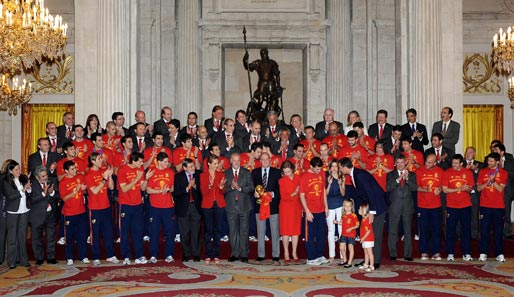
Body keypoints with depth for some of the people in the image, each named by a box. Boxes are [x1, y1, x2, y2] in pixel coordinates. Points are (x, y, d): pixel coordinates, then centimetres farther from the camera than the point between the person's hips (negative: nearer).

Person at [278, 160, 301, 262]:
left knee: (296, 230, 6)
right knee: (286, 230, 2)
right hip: (286, 208, -3)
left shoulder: (298, 178, 2)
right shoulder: (282, 181, -6)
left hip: (296, 206, 3)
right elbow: (283, 197, -11)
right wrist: (293, 194, -21)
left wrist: (302, 208, 1)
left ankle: (294, 253, 15)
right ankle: (286, 253, 11)